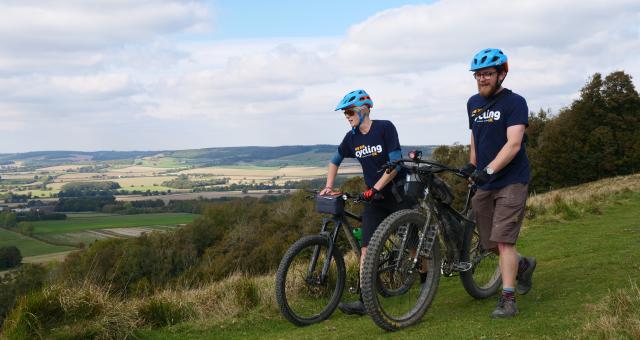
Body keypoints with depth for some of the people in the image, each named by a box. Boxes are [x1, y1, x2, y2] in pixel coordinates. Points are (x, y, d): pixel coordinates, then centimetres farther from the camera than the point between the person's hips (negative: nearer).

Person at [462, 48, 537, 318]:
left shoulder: (515, 103, -10)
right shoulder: (473, 103, 11)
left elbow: (513, 144, -21)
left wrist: (489, 169, -31)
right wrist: (472, 166, 15)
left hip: (511, 181, -6)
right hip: (484, 184, 6)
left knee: (503, 241, -14)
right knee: (490, 244, 9)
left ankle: (508, 300, -6)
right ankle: (523, 265, 38)